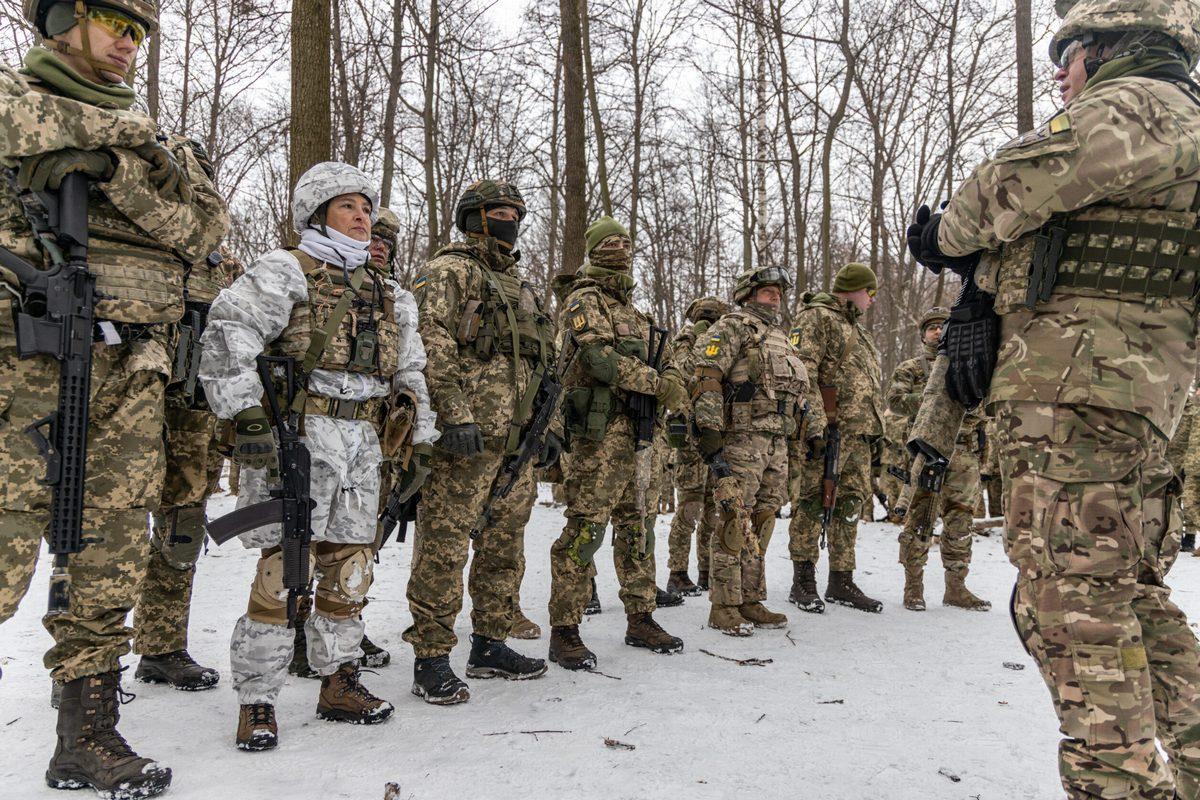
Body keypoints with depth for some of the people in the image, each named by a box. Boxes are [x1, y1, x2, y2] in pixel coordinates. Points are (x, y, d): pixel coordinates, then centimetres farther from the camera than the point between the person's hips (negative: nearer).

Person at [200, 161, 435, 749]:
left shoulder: (386, 294, 20)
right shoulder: (285, 272, 0)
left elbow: (410, 370, 24)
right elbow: (225, 341, -11)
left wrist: (418, 435, 18)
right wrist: (247, 418, -18)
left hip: (362, 443, 6)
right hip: (298, 435, -6)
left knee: (349, 569, 10)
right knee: (284, 569, -7)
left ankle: (339, 684, 23)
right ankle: (256, 701, 5)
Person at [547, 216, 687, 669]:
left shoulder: (632, 310, 23)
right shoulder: (585, 301, -4)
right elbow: (600, 359, -17)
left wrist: (667, 380, 2)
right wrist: (658, 383, -17)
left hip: (641, 432, 9)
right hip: (601, 432, -8)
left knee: (638, 529, 13)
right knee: (585, 529, -9)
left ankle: (640, 620, 23)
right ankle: (564, 632, -2)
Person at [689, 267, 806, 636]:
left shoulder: (781, 336, 24)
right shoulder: (732, 326, -2)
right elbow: (705, 378, -13)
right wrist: (710, 435, -20)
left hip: (777, 445, 8)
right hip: (741, 439, -8)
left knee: (761, 525, 10)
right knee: (735, 523, -8)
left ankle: (750, 601, 19)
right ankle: (724, 607, -1)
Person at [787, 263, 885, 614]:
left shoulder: (856, 328, 26)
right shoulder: (816, 317, -4)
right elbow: (802, 373, -15)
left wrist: (874, 429, 23)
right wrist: (815, 424, -23)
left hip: (858, 433, 9)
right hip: (828, 428, -9)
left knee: (851, 505, 10)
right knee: (812, 503, -5)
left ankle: (841, 583, 17)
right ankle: (803, 582, 2)